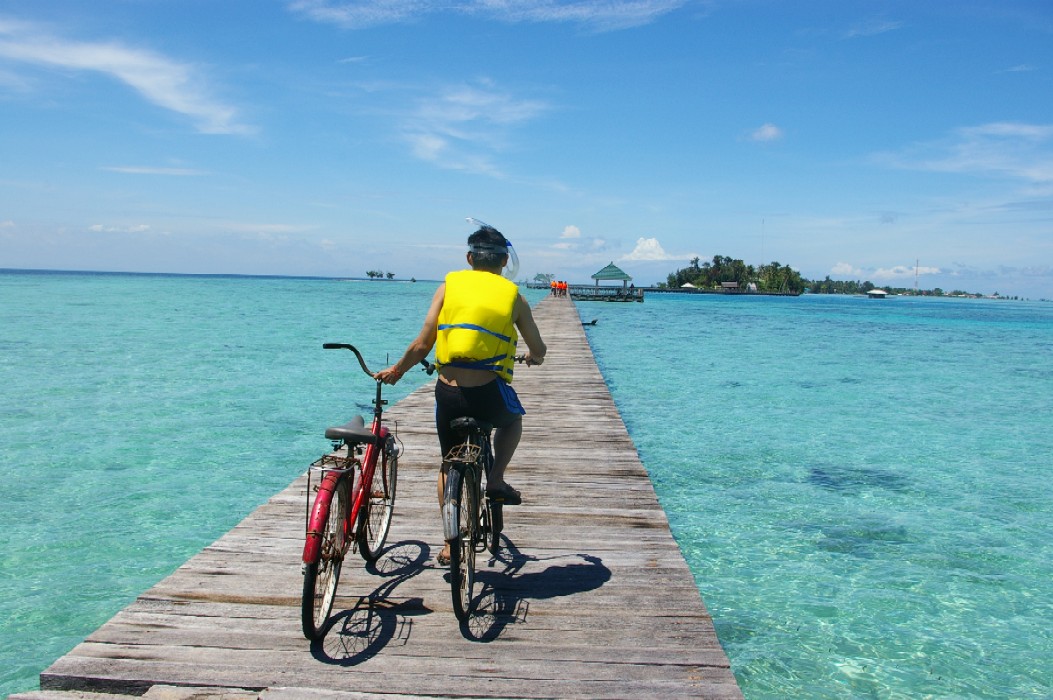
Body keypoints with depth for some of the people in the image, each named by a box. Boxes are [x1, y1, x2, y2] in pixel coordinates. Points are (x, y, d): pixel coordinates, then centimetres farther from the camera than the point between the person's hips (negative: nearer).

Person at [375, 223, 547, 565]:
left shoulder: (449, 285, 8)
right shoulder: (513, 295, 8)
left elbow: (422, 345, 3)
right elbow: (538, 350, 15)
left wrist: (396, 370, 21)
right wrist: (533, 357, 39)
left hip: (448, 393, 1)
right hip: (489, 395, -1)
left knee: (449, 465, 23)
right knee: (514, 418, 36)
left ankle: (450, 543, 23)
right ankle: (496, 481, 23)